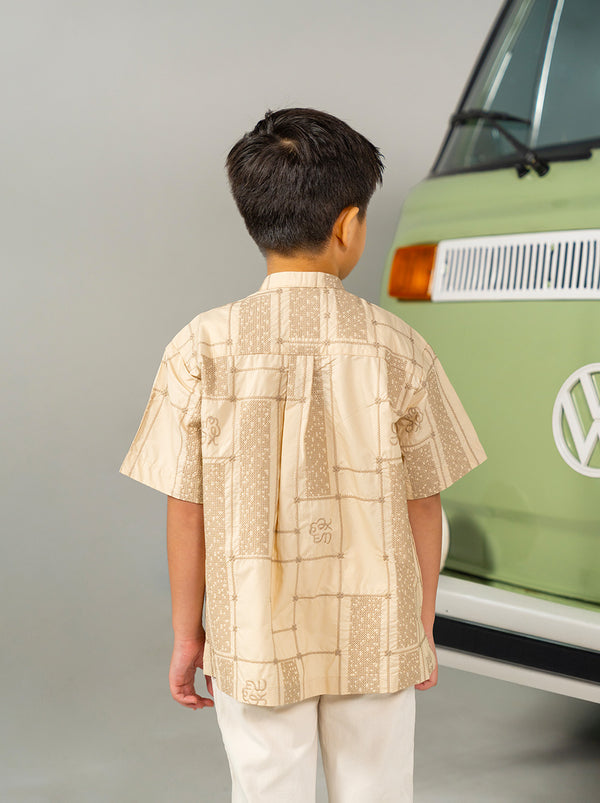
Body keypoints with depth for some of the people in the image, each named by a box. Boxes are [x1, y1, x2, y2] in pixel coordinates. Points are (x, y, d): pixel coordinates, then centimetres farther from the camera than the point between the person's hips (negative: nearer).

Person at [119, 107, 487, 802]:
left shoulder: (202, 350, -10)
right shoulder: (398, 351, -9)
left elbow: (187, 511, -6)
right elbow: (422, 508, -2)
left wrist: (187, 635, 6)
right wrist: (422, 631, 10)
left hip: (255, 645, 0)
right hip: (376, 642, 1)